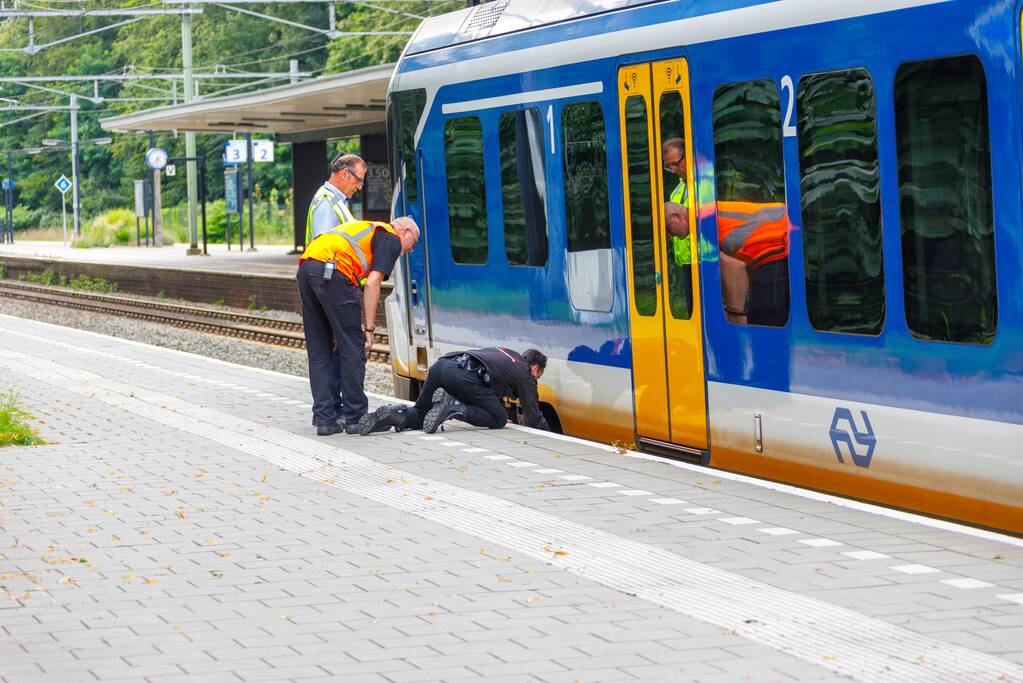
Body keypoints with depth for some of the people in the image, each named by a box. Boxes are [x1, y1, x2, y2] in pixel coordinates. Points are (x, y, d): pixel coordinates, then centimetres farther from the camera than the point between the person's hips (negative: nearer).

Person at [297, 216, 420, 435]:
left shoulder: (368, 228, 34)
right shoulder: (392, 239, 10)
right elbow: (372, 283, -3)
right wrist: (369, 328, -1)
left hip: (305, 268, 8)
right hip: (332, 271, -8)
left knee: (318, 352, 13)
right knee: (353, 349, 3)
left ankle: (324, 419, 14)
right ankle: (354, 417, 8)